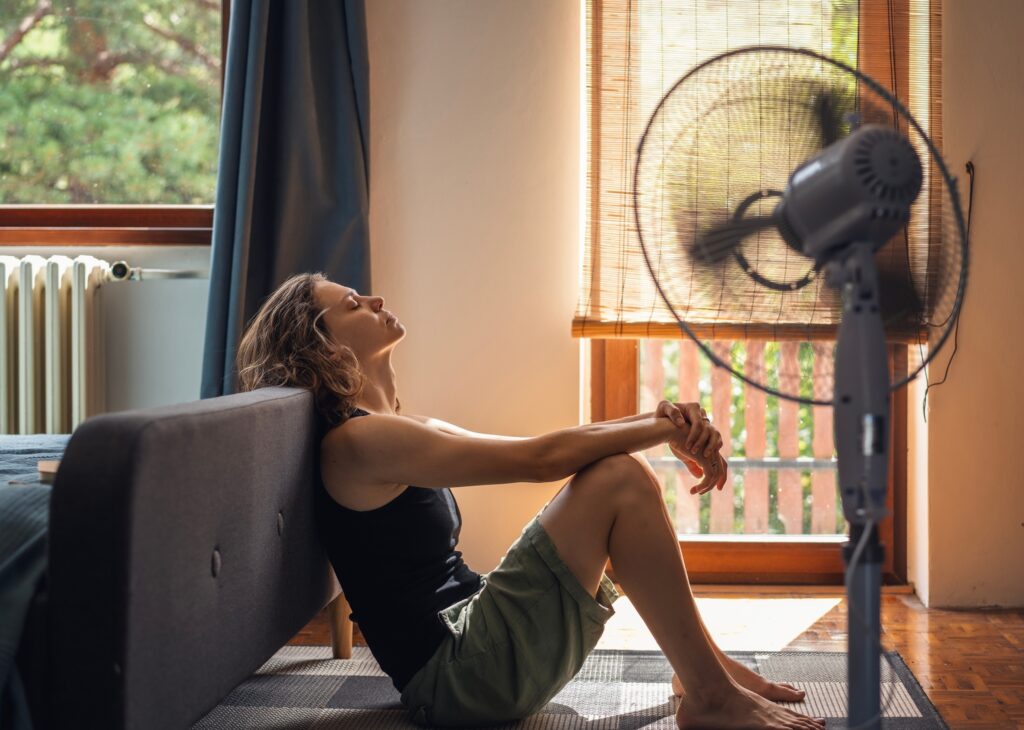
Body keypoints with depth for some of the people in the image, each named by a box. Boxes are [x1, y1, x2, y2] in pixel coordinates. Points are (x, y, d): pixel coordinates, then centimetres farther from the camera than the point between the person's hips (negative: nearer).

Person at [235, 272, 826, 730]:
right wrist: (669, 425, -8)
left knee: (617, 463, 10)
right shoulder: (359, 441, -15)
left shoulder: (401, 433, 16)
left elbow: (543, 450, 9)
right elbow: (540, 459, -19)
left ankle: (702, 663, 12)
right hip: (454, 676, -10)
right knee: (621, 479, -15)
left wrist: (660, 422, -6)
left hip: (469, 639, 10)